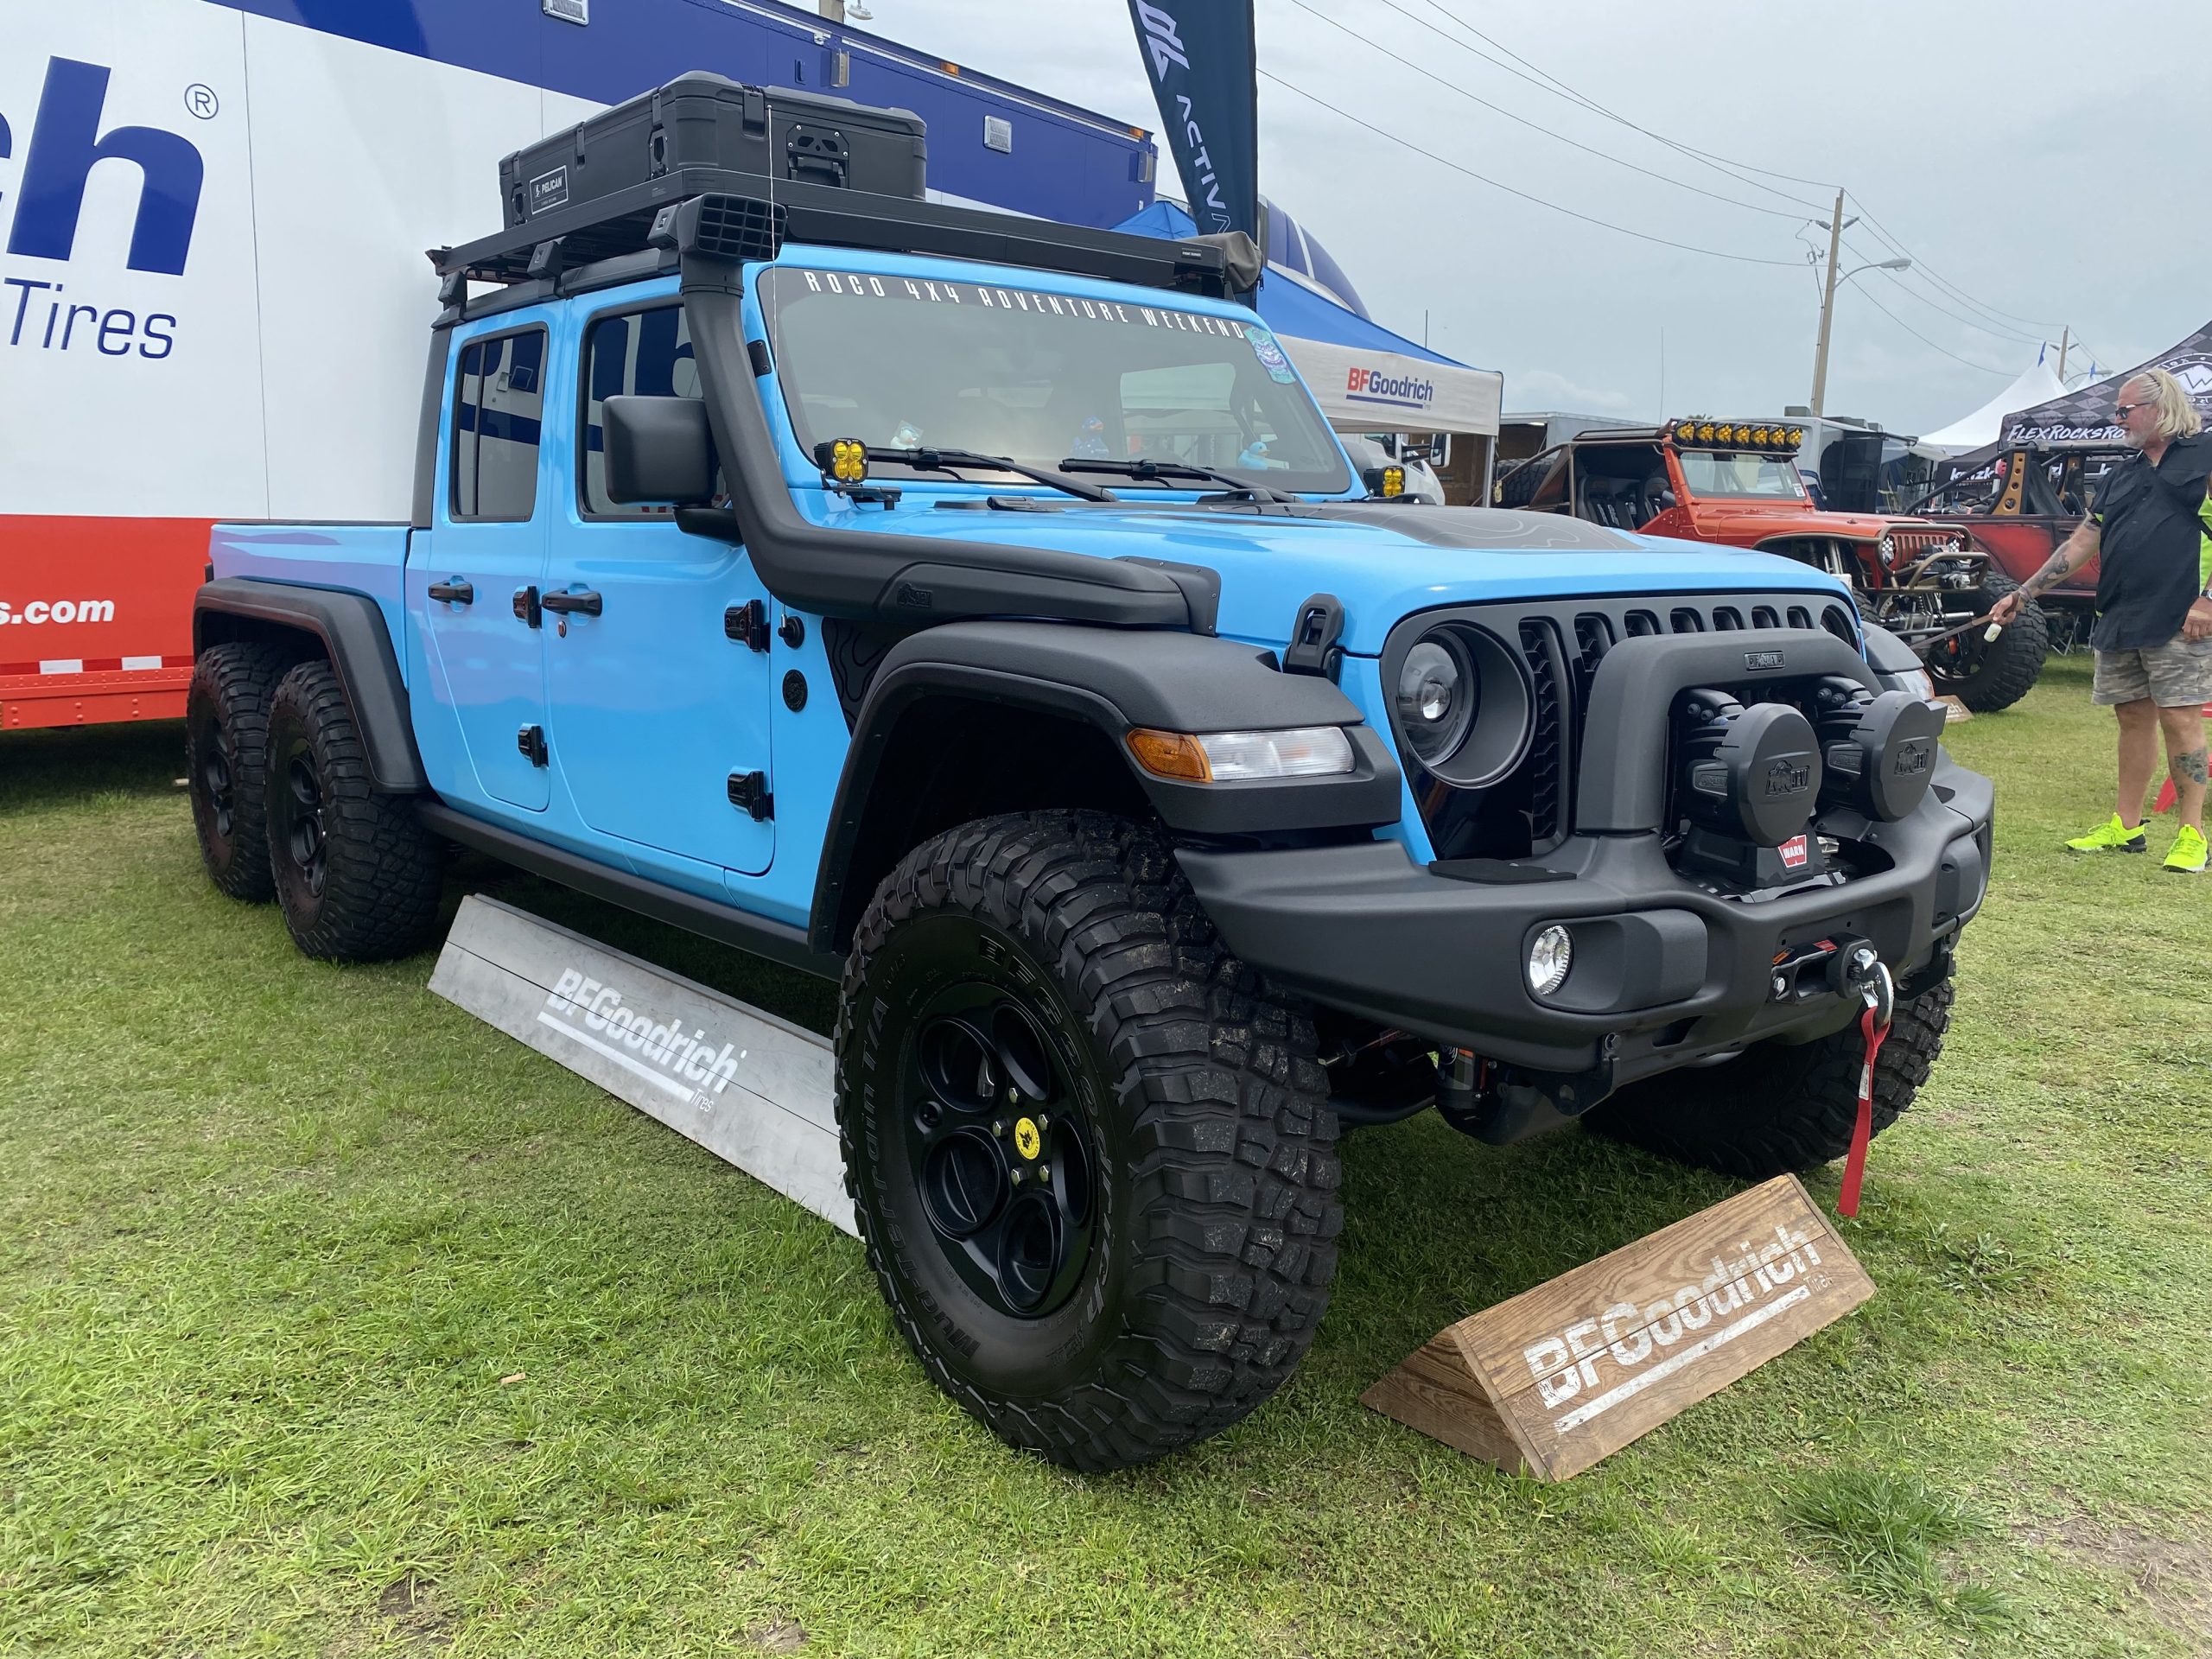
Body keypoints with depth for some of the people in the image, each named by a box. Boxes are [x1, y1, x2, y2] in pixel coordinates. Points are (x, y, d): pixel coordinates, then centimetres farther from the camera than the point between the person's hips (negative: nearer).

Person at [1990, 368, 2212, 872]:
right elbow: (2083, 542, 19)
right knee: (2133, 718, 11)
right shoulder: (2121, 476, 20)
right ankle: (2126, 827, 17)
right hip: (2118, 621, 7)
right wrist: (2023, 594, 13)